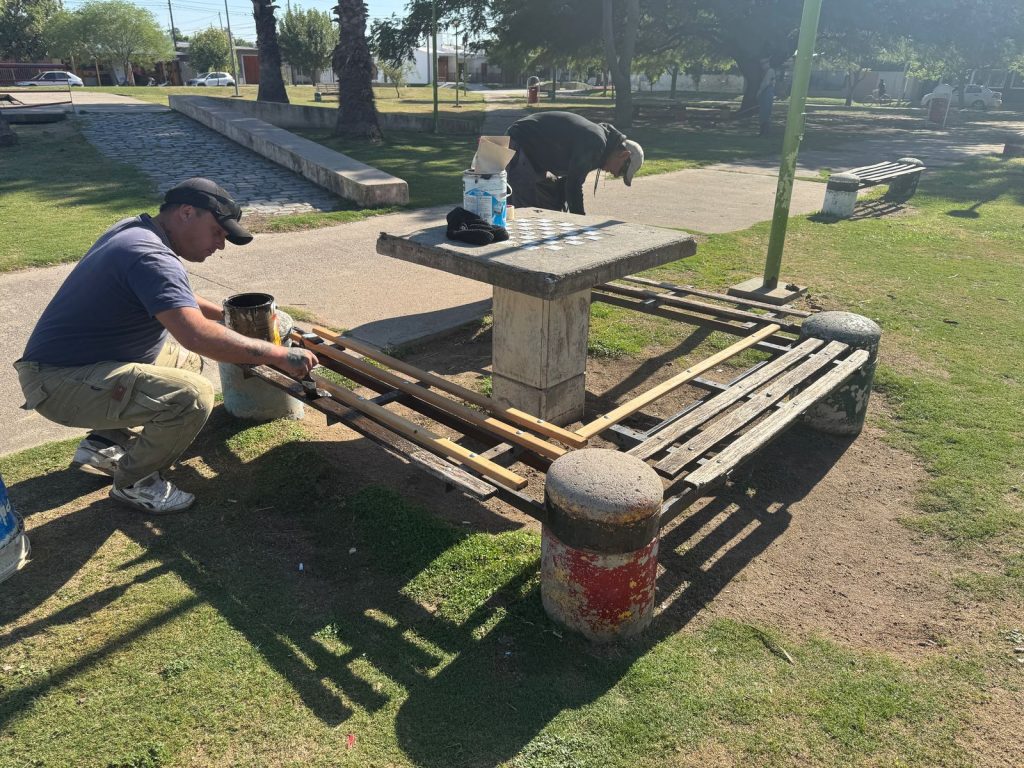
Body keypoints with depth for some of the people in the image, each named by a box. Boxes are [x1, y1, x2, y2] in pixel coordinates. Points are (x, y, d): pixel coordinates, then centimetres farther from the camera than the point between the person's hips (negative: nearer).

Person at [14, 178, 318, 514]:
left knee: (188, 361, 20)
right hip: (62, 382, -11)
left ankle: (105, 445, 18)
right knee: (193, 395, -26)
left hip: (69, 360, 11)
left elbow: (173, 295, 25)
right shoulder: (151, 257, -25)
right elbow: (197, 335, -38)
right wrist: (280, 355, -31)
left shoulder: (135, 229, 7)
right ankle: (134, 483, -1)